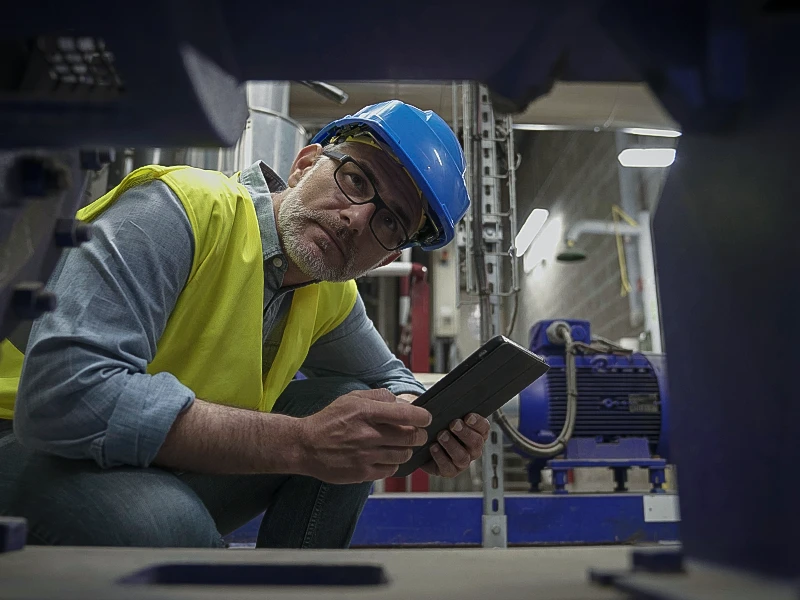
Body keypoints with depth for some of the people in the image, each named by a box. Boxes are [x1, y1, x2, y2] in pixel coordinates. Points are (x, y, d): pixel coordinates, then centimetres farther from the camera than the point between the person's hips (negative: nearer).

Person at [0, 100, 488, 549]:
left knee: (353, 405, -6)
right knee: (170, 525, -38)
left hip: (169, 472, 7)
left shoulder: (333, 295, 0)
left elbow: (388, 379, 17)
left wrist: (429, 428, -9)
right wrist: (301, 443, -36)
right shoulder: (185, 208, -25)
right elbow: (60, 393, -35)